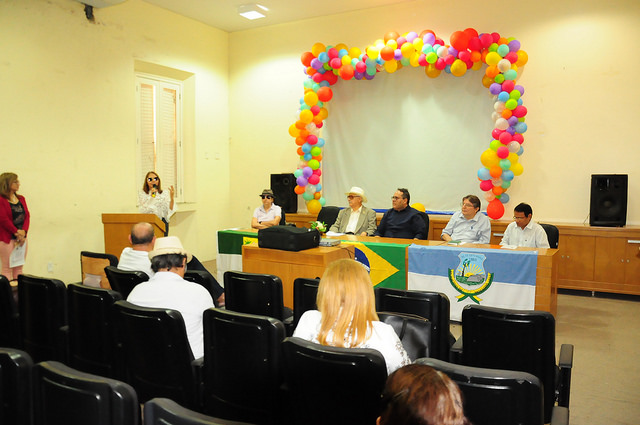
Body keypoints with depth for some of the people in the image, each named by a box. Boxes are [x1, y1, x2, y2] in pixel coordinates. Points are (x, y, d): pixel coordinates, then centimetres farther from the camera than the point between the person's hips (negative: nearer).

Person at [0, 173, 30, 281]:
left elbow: (27, 216, 7)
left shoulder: (21, 199, 13)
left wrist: (23, 231, -7)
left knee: (19, 268, 8)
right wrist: (16, 232, -12)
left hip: (21, 238, 6)